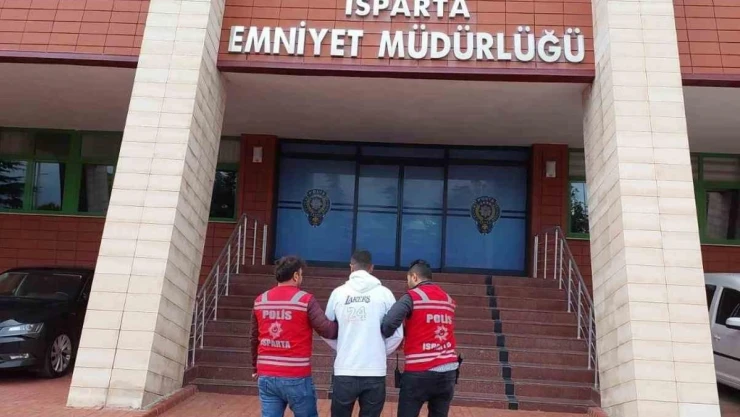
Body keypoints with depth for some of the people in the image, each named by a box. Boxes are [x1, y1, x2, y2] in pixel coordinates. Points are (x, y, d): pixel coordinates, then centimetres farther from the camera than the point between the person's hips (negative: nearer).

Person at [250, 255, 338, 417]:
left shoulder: (260, 301, 6)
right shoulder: (305, 300, -9)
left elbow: (254, 339, 16)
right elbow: (328, 330, -11)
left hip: (266, 376, 4)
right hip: (296, 378, -4)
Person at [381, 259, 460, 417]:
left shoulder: (413, 296, -5)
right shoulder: (448, 300, 13)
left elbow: (389, 323, -19)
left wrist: (392, 339, 0)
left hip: (420, 372, -5)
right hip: (448, 371, 5)